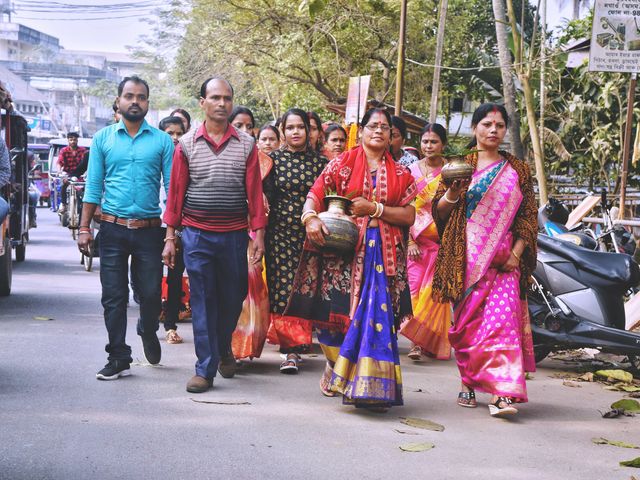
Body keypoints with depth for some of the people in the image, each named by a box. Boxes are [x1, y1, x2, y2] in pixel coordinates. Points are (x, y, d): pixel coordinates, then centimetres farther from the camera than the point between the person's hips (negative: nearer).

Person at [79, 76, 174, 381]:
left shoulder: (162, 141, 3)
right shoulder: (103, 138, 7)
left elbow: (172, 187, 2)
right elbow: (93, 186, 6)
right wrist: (84, 228, 0)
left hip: (149, 230, -1)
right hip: (113, 229, 1)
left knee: (150, 294, 3)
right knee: (113, 297, 2)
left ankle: (148, 332, 35)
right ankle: (119, 359, 11)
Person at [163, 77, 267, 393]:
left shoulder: (246, 145, 3)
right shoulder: (187, 144, 3)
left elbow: (254, 191, 2)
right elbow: (176, 191, 3)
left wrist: (258, 234, -3)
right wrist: (170, 237, 1)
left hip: (234, 234, 1)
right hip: (197, 234, -1)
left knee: (233, 297, 10)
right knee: (202, 302, 1)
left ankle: (223, 347, 37)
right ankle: (205, 368, 6)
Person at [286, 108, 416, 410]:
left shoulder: (400, 174, 13)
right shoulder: (343, 163, 9)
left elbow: (409, 216, 6)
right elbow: (316, 193, -2)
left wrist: (375, 209, -8)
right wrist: (310, 217, -23)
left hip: (384, 255, 1)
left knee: (377, 315, -7)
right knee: (339, 313, -3)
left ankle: (372, 387, -2)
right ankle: (338, 375, 16)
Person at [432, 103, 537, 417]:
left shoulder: (517, 170, 12)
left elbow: (529, 216, 9)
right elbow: (439, 213, 7)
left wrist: (516, 253, -4)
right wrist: (452, 195, -14)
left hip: (503, 261, 0)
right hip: (465, 259, 1)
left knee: (502, 318, -13)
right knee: (467, 321, 2)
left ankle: (500, 393, -19)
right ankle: (467, 383, 17)